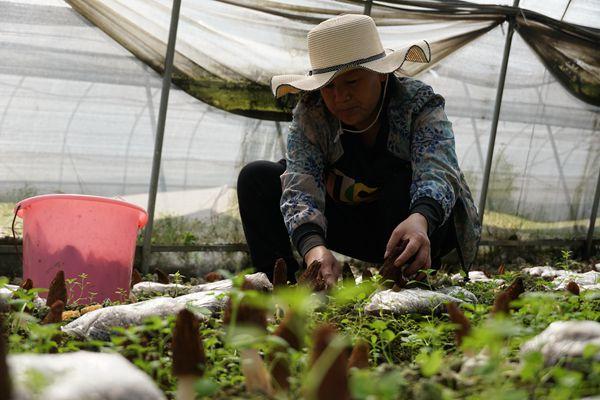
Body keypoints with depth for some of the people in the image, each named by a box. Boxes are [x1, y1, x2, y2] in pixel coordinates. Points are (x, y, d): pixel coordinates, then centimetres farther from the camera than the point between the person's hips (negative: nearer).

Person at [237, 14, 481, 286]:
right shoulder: (310, 114, -17)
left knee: (403, 181, -37)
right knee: (256, 178, -14)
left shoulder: (419, 104, -23)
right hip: (355, 224, 3)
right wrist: (314, 246, -53)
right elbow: (301, 186, -32)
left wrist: (420, 220, -64)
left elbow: (437, 172, -40)